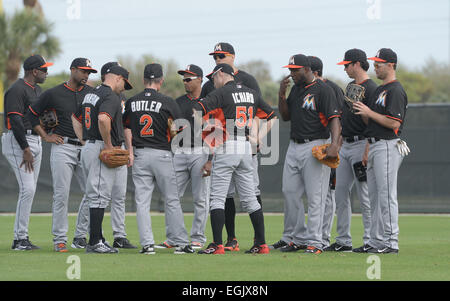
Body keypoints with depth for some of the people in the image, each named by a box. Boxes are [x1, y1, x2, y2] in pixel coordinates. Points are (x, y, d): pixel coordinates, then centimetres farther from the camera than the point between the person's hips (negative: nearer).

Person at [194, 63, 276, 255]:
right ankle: (261, 244, 9)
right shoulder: (251, 93, 13)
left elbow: (197, 110, -17)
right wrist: (259, 137, 14)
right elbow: (272, 116, 21)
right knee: (249, 198, 11)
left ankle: (217, 245, -12)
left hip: (226, 148, -6)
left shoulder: (221, 93, -6)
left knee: (217, 198, -4)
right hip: (246, 148, 6)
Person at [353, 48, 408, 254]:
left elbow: (394, 123, -20)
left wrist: (369, 113, -14)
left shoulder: (396, 91, -11)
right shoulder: (379, 90, 20)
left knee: (387, 196, -10)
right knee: (374, 197, 9)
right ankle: (376, 242, 12)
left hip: (388, 146, -10)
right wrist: (367, 150, 18)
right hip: (375, 147, 10)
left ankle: (390, 243, -10)